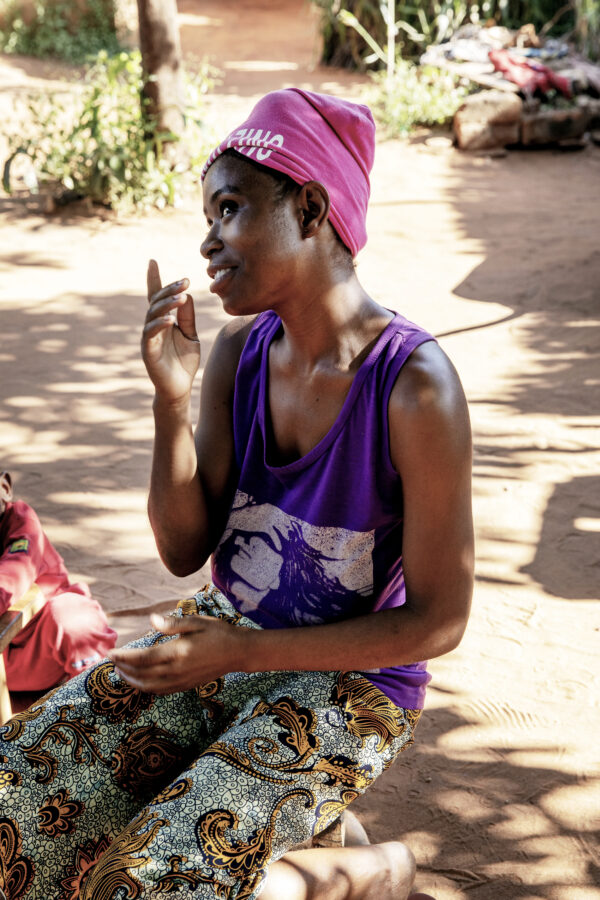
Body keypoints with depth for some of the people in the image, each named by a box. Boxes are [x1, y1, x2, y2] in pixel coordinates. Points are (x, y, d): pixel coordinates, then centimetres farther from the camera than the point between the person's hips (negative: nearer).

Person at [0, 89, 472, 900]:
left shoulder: (415, 386, -22)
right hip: (227, 641, 6)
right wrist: (172, 400, -15)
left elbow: (439, 620, -17)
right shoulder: (240, 350, -3)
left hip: (351, 681, -5)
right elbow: (185, 551, 0)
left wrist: (243, 654, -18)